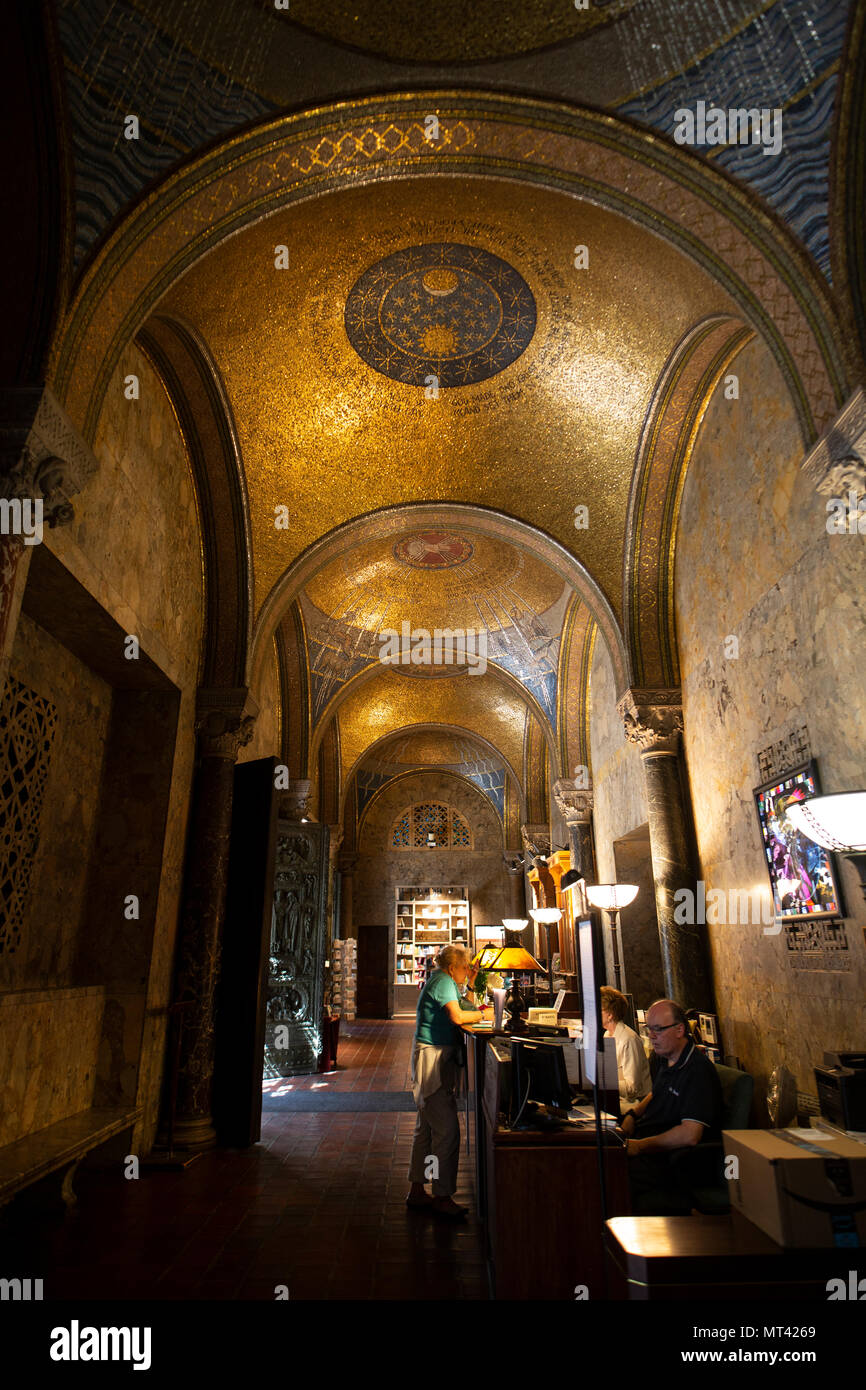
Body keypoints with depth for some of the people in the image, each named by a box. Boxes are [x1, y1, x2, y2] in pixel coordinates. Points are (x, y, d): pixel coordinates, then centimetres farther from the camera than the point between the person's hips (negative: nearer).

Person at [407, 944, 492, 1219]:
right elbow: (457, 1016, -27)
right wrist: (482, 1014, -13)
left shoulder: (444, 982, 17)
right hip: (432, 1058, -11)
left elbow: (462, 1008, 20)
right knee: (447, 1128, -8)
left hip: (437, 1059, 11)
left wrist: (470, 985, 16)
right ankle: (442, 1196, -1)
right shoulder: (443, 982, -14)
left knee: (427, 1127, 15)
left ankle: (417, 1190, 24)